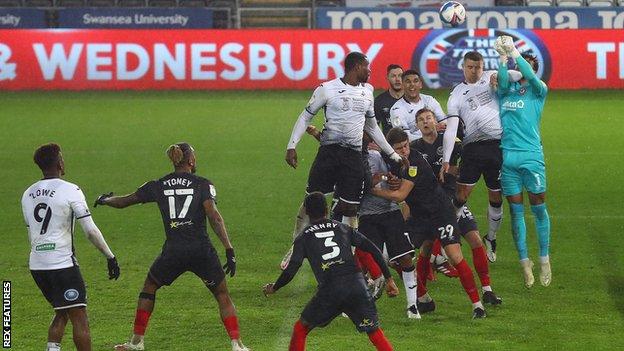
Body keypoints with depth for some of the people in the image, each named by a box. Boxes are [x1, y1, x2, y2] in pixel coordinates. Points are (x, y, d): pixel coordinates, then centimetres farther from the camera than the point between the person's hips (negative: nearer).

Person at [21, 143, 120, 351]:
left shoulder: (28, 194, 11)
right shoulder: (70, 191, -8)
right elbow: (91, 231, -11)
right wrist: (110, 257, -2)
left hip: (36, 264, 7)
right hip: (62, 262, -7)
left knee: (62, 313, 20)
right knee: (79, 318, -3)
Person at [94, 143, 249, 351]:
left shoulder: (158, 186, 7)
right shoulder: (203, 185, -1)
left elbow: (123, 202, 17)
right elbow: (214, 217, -13)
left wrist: (104, 200, 38)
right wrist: (229, 250, -13)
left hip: (173, 252, 1)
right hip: (201, 251, -1)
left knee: (149, 287, 25)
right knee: (222, 295, 13)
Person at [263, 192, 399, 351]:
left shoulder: (303, 237, 13)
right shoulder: (343, 228, 20)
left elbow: (291, 271, 6)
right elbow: (373, 250, 13)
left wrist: (274, 288, 25)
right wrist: (389, 279, 16)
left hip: (329, 290, -2)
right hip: (356, 283, 2)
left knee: (301, 328, 17)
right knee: (374, 331, 7)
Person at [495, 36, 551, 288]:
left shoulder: (538, 91, 5)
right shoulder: (506, 91, 13)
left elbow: (530, 76, -14)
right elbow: (503, 81, -10)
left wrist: (514, 51, -18)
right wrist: (503, 57, -20)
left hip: (531, 156, -3)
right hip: (507, 155, 3)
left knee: (539, 208, 1)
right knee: (516, 211, 5)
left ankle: (544, 260, 11)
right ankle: (524, 262, 11)